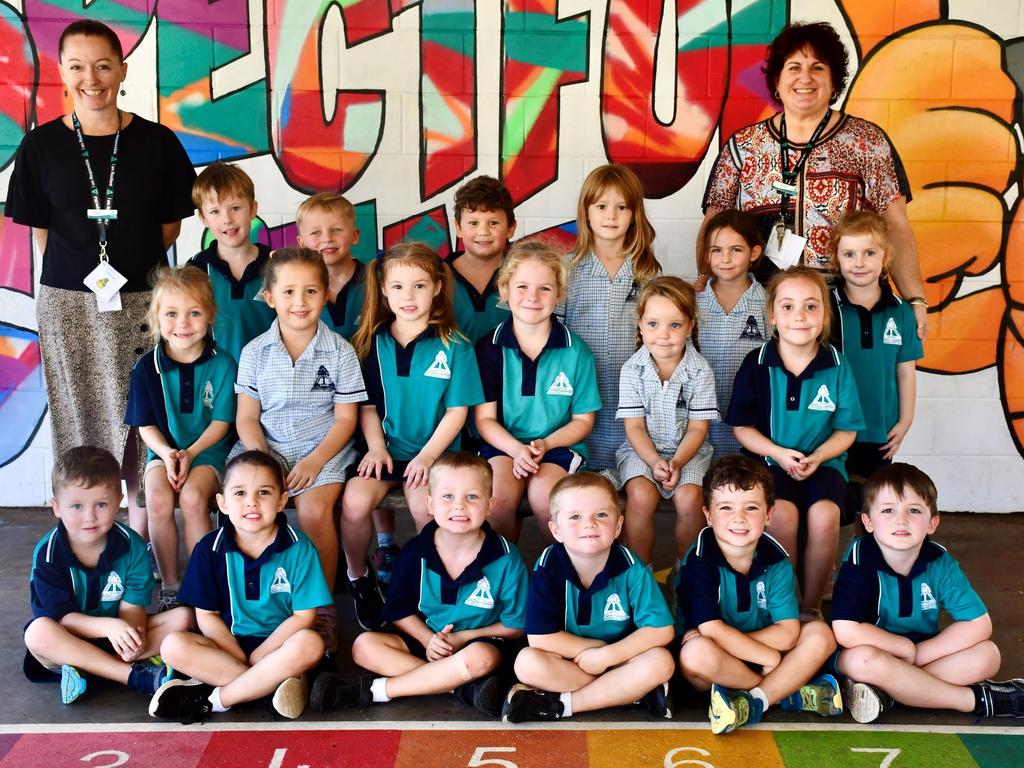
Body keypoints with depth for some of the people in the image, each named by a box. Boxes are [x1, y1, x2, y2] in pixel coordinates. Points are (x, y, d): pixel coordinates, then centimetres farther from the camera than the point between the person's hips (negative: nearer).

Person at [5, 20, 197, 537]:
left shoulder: (157, 144, -2)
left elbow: (171, 225, 5)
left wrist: (129, 266, 2)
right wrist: (80, 273, 4)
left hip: (140, 302, -1)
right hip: (67, 303, 1)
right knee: (78, 418, 7)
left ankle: (140, 538, 18)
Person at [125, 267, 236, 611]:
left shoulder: (222, 364, -5)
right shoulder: (147, 367, -1)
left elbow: (221, 422, -4)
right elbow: (146, 425, 3)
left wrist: (191, 453, -17)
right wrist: (167, 454, -15)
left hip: (208, 450, -2)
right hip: (163, 450, 2)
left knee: (192, 497, -31)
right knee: (158, 501, -28)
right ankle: (169, 585, -9)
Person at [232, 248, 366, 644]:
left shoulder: (339, 351, -1)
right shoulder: (255, 352, 4)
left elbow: (345, 419, -2)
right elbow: (247, 417, 4)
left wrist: (315, 460, -15)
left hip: (323, 449, -2)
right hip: (265, 447, 2)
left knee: (314, 509, -28)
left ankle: (323, 607, -9)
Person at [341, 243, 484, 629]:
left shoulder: (454, 346, -2)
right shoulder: (372, 342, 6)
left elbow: (457, 410, -3)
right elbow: (367, 405, 10)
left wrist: (428, 456, -14)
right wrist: (376, 447, -6)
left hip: (434, 452, -2)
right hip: (385, 449, 2)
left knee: (425, 505, -30)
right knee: (354, 502, -24)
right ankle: (359, 576, 5)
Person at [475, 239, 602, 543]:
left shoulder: (576, 350, 1)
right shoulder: (489, 347, 1)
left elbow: (583, 419, 5)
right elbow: (485, 418, 1)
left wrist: (547, 444, -13)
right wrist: (516, 449, -17)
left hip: (558, 446, 0)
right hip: (503, 443, 0)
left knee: (544, 497, -31)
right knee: (499, 498, -30)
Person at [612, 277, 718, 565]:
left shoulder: (700, 371, -6)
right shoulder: (632, 369, -5)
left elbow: (698, 427, -5)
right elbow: (634, 426, -4)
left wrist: (678, 462, -20)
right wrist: (654, 461, -20)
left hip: (687, 450, 0)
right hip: (642, 449, 0)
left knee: (688, 498, -26)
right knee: (641, 495, -28)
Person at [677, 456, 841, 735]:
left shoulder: (776, 560, -7)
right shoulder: (699, 560, -18)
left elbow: (788, 632, -13)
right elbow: (713, 630, -25)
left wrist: (726, 639, -22)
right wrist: (770, 657, -17)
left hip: (759, 659, 4)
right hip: (715, 663, -4)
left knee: (820, 634, -15)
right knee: (696, 653, -37)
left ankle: (754, 702, -25)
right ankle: (792, 694, -17)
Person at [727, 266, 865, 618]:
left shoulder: (837, 366, -2)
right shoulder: (757, 364, -3)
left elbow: (846, 430, 4)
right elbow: (743, 427, 2)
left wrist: (816, 458, -14)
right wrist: (780, 454, -13)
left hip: (823, 461, 1)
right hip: (770, 460, -1)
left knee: (824, 516, -28)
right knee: (782, 514, -30)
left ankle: (811, 606, -6)